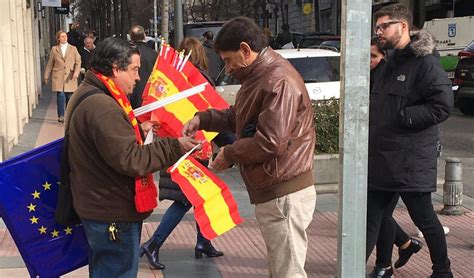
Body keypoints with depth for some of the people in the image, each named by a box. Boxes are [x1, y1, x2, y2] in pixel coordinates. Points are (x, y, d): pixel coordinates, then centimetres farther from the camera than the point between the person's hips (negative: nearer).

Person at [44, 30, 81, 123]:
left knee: (69, 97, 2)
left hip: (70, 77, 1)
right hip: (58, 76, -1)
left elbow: (78, 61, 6)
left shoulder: (73, 48, 10)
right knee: (60, 96, -10)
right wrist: (46, 76, 13)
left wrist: (76, 72, -11)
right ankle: (61, 115, 0)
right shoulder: (54, 49, 9)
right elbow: (50, 64, 13)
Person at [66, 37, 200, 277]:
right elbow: (130, 160, -26)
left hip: (99, 207, 11)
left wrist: (139, 130, 14)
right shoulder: (101, 106, -25)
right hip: (114, 216, -11)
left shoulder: (88, 94, 10)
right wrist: (175, 146, -21)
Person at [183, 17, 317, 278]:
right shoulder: (259, 75, 14)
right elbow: (239, 116, 25)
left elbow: (270, 143, -26)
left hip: (284, 195, -11)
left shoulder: (279, 80, -21)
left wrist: (230, 154, -10)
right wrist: (202, 119, 9)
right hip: (271, 192, 11)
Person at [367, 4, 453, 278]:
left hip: (411, 161, -8)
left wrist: (401, 117, -19)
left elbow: (443, 105, -21)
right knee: (371, 219, 9)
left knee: (424, 219, 8)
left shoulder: (425, 61, -13)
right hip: (381, 158, 8)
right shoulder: (389, 63, 14)